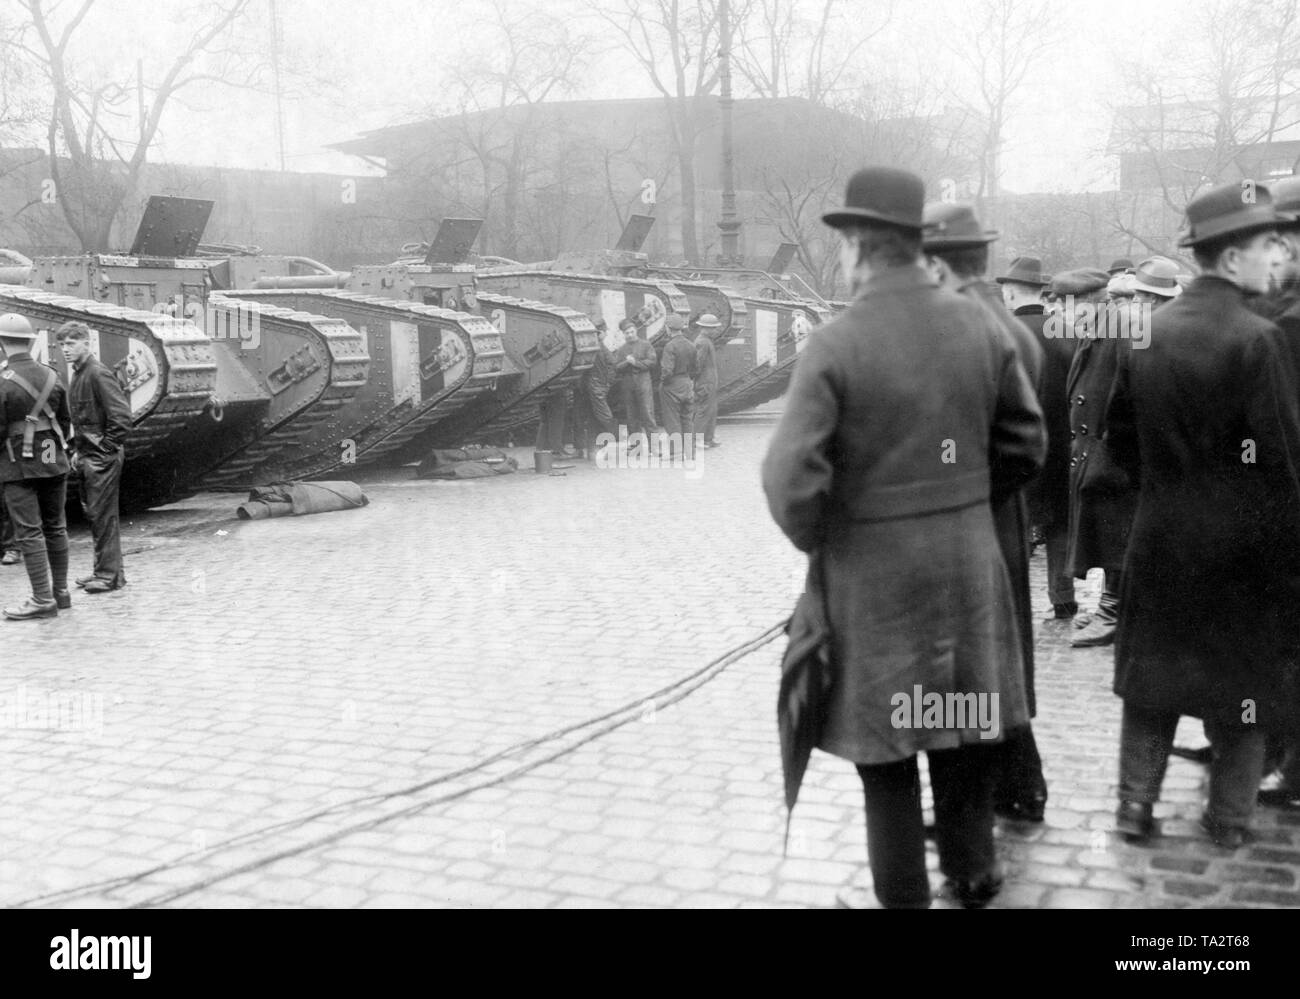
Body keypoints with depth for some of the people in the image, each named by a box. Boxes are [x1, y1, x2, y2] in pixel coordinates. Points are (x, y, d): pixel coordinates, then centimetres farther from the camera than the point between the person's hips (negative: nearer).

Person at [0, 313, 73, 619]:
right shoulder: (51, 376, 3)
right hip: (54, 461, 6)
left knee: (29, 533, -2)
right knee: (55, 527, 14)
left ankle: (43, 599, -3)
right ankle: (60, 591, 21)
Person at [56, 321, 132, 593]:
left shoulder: (98, 374, -16)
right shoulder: (78, 374, 13)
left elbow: (122, 415, -22)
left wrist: (106, 448, -17)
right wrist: (78, 449, 14)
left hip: (102, 458, -9)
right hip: (86, 456, 9)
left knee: (103, 516, -4)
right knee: (93, 514, 14)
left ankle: (109, 574, 2)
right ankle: (105, 570, 22)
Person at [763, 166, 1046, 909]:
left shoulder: (836, 343, -15)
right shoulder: (979, 324, -1)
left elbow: (791, 476, -20)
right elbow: (1026, 442, 6)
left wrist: (815, 541, -2)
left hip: (872, 567, -4)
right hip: (969, 560, 5)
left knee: (886, 744, 8)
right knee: (965, 729, 19)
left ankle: (906, 894, 20)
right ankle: (973, 875, 34)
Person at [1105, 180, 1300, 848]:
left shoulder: (1149, 333, -1)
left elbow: (1119, 434, 5)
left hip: (1160, 533, 4)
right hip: (1242, 541, -4)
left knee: (1153, 667, 15)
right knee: (1243, 677, 11)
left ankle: (1136, 802, 18)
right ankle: (1229, 818, 20)